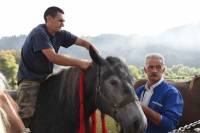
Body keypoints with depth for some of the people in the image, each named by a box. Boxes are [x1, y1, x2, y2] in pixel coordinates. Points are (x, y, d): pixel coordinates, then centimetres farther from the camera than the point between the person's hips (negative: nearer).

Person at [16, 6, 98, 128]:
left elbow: (83, 42, 3)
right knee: (27, 114, -19)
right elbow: (53, 57, -32)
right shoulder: (39, 33, -21)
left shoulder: (60, 34, 0)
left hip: (46, 77, 8)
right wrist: (80, 63, -34)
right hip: (29, 80, -8)